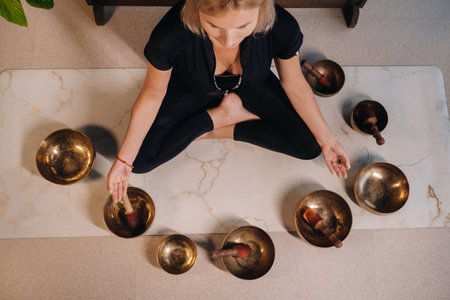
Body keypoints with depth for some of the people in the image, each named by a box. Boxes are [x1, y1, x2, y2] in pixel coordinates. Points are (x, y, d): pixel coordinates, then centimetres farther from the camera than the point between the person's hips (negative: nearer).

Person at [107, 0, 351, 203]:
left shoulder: (282, 28, -37)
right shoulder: (171, 35, -41)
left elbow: (293, 84, -15)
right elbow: (152, 94, -22)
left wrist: (327, 140, -10)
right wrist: (124, 160, -19)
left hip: (251, 85, 1)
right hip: (191, 89, -1)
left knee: (309, 146, -10)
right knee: (140, 160, -13)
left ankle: (220, 130, 1)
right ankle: (219, 114, 1)